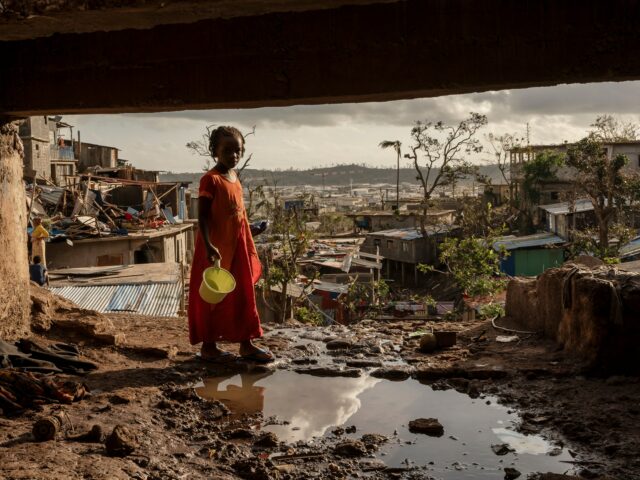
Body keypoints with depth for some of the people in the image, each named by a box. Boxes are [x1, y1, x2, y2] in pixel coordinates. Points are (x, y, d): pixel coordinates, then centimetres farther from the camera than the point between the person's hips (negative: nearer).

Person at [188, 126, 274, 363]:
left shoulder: (236, 179, 11)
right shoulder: (210, 179, -12)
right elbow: (202, 216, -16)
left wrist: (250, 249, 17)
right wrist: (208, 246, -25)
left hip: (238, 248, 8)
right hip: (216, 250, -8)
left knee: (244, 295, 11)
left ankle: (247, 344, 20)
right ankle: (208, 346, 14)